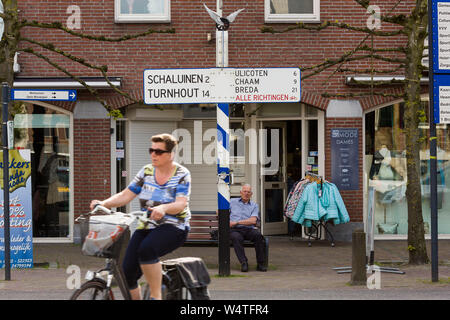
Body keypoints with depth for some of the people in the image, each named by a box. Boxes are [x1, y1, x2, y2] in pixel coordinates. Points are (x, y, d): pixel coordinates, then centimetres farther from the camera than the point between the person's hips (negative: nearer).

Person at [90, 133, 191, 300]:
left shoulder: (182, 174, -4)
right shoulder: (146, 171, 9)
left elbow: (181, 204, -18)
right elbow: (126, 195, 4)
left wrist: (163, 208, -39)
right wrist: (104, 203, -13)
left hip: (174, 227, -5)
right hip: (146, 228, 5)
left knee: (146, 249, -36)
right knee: (128, 272, -10)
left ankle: (156, 296, -24)